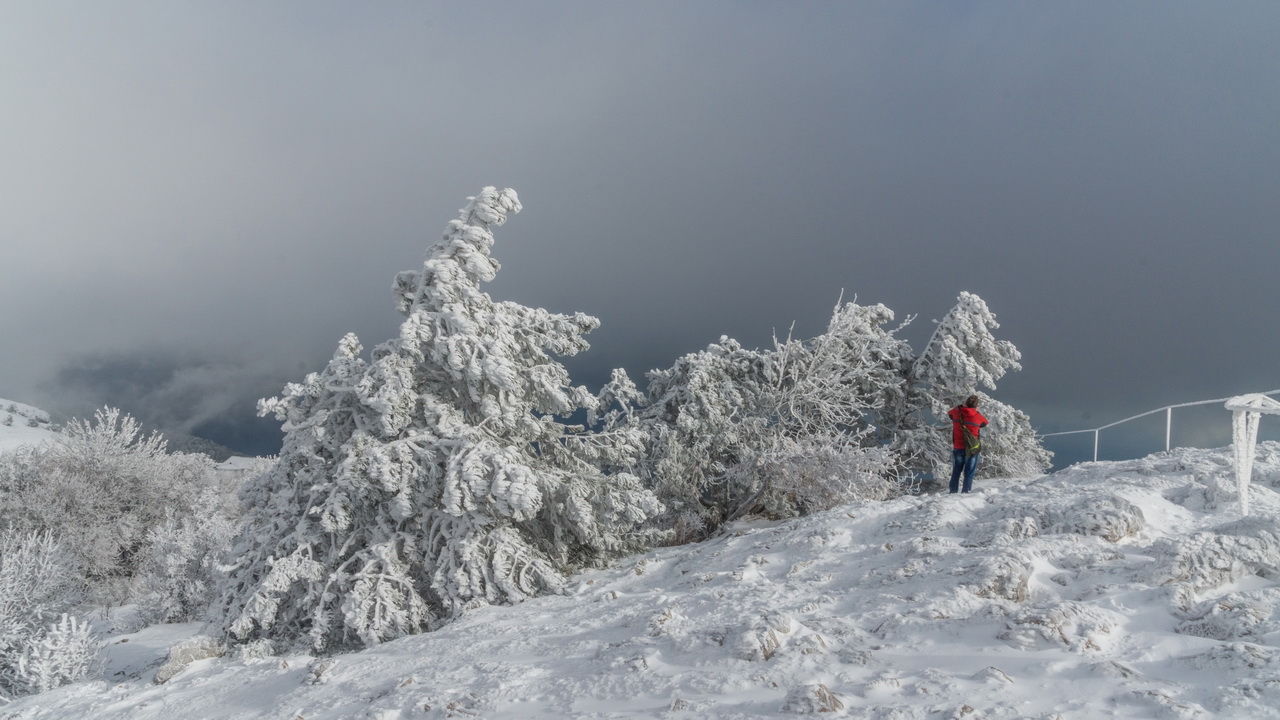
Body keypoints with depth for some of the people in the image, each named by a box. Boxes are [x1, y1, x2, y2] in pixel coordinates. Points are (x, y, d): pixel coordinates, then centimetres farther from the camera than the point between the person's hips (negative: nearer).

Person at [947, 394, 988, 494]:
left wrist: (961, 406, 23)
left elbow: (949, 413, 16)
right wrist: (976, 411, 16)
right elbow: (985, 423, 11)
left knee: (956, 471, 14)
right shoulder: (978, 416, -11)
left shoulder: (957, 412, -7)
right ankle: (966, 492, 1)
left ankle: (953, 491, 15)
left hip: (958, 448, 2)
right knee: (969, 472, 5)